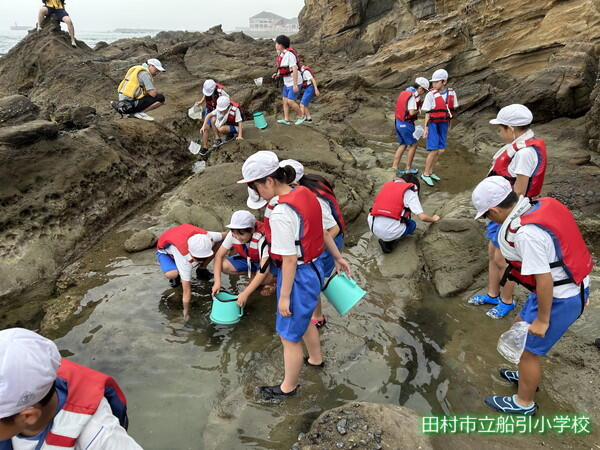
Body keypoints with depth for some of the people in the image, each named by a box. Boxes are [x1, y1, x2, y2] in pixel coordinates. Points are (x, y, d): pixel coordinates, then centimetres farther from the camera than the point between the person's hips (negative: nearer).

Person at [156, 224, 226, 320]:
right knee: (171, 274, -39)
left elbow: (225, 235, -11)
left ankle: (201, 269, 4)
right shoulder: (184, 258, -44)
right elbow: (186, 290, -39)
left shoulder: (207, 237, -35)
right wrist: (186, 314, -32)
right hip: (165, 250, -4)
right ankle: (178, 275, 0)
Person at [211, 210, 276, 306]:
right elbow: (219, 255, -16)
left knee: (268, 277, -38)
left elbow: (263, 270, -42)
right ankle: (253, 277, 3)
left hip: (265, 260, -5)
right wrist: (217, 281, -28)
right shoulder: (232, 234, -24)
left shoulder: (262, 238, -38)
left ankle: (271, 281, 0)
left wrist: (245, 293, -44)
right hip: (248, 259, 6)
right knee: (224, 266, -20)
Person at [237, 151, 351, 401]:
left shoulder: (281, 214, -30)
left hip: (298, 276, -9)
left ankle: (288, 387, 36)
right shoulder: (305, 194, -3)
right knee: (303, 320, 33)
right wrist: (338, 257, 20)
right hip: (314, 268, 9)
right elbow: (323, 232, 8)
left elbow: (289, 260, -25)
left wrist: (284, 296, -14)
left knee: (289, 336, 13)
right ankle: (315, 359, 58)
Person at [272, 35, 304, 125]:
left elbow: (295, 70, -27)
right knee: (285, 100, 7)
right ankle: (286, 119, 13)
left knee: (290, 101, -12)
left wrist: (295, 85, -28)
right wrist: (278, 74, 5)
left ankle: (301, 117, 6)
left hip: (295, 82, -10)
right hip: (287, 82, 10)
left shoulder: (289, 54, -24)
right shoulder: (282, 55, 7)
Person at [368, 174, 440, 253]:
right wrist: (433, 219, 21)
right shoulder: (410, 191, 1)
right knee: (412, 224, 23)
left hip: (373, 228, 6)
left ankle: (386, 239, 10)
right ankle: (388, 243, 3)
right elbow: (422, 217, -1)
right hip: (390, 232, -6)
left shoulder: (387, 184, 17)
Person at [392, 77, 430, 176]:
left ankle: (394, 167, 13)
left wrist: (419, 103, 7)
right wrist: (419, 109, -4)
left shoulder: (404, 93, 11)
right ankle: (408, 168, 15)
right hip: (407, 124, -9)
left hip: (398, 123, 9)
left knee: (402, 145, 16)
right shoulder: (413, 96, -17)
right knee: (412, 145, 7)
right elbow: (412, 112, -24)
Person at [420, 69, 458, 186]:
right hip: (433, 125, -5)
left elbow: (452, 110, 8)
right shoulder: (431, 95, -13)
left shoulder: (451, 93, -2)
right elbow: (427, 113, -9)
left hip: (443, 125, 5)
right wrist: (426, 128, -12)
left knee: (441, 150, 7)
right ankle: (425, 174, 5)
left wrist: (449, 125, 12)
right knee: (433, 150, -9)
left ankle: (430, 172, 22)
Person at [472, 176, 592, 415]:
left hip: (559, 298, -9)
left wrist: (542, 320, -14)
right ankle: (527, 375, 50)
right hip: (573, 286, 9)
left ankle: (524, 403, 31)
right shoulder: (543, 204, -5)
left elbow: (544, 279, -29)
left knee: (528, 349, 8)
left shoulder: (526, 233, -32)